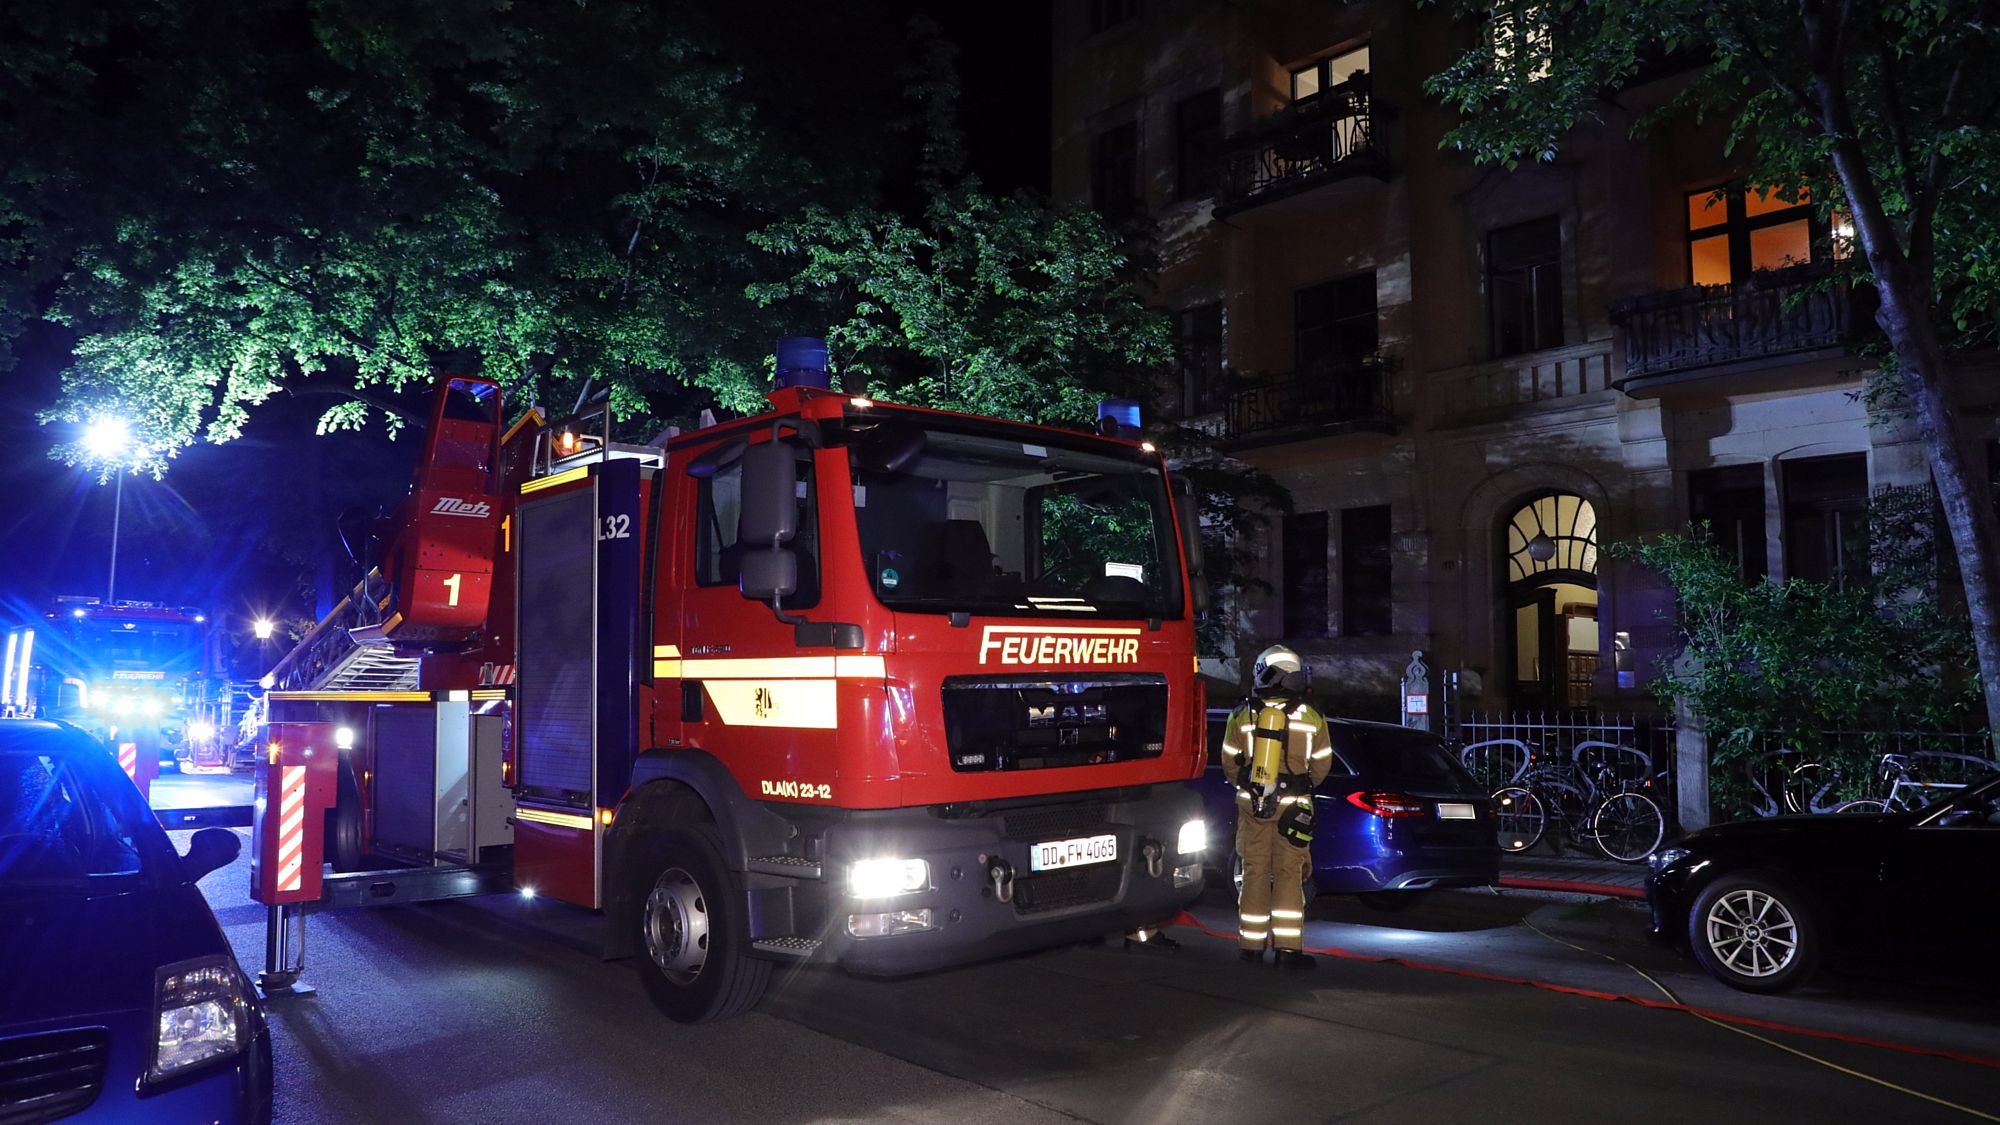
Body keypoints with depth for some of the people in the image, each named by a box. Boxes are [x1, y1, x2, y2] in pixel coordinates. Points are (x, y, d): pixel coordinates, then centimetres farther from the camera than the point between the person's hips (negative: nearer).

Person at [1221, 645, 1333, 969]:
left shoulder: (1241, 716, -1)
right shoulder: (1312, 718, -3)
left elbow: (1229, 764, 6)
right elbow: (1321, 766, 5)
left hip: (1251, 805, 1)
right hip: (1292, 807, -1)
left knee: (1255, 873, 9)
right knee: (1288, 875, 4)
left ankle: (1251, 945, 13)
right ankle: (1287, 948, 2)